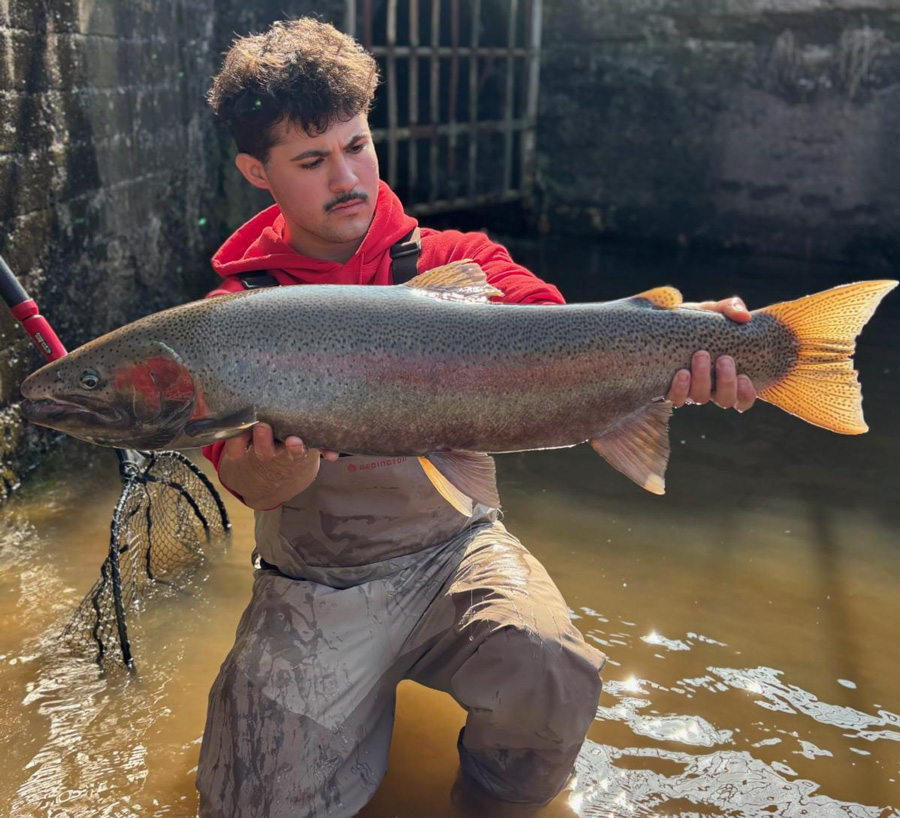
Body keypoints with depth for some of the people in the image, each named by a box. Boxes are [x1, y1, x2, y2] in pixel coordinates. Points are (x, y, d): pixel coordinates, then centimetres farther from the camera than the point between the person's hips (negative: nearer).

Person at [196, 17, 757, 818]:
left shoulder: (454, 262, 0)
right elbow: (248, 477, -13)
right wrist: (277, 464, -39)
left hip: (455, 547, 1)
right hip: (313, 583, 0)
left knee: (551, 675, -27)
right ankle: (365, 697, 21)